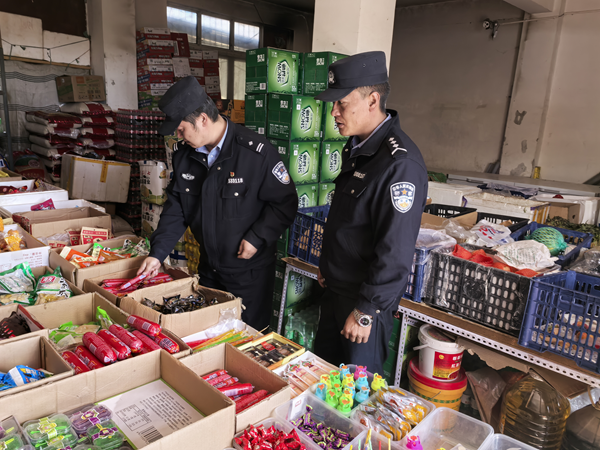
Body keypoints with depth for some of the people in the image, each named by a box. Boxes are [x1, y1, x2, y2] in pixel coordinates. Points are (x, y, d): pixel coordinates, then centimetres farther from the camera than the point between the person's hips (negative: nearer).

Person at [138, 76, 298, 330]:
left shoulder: (256, 152, -20)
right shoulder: (183, 153, 0)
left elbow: (285, 202, -12)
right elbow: (176, 208, 5)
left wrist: (257, 238, -18)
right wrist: (157, 254, -2)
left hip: (250, 271, -6)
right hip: (208, 268, 6)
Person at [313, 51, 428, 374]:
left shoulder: (401, 163, -26)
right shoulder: (356, 147, 5)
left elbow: (396, 251, -27)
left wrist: (366, 310, -21)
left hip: (368, 299, -9)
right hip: (336, 287, 9)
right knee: (322, 371, 24)